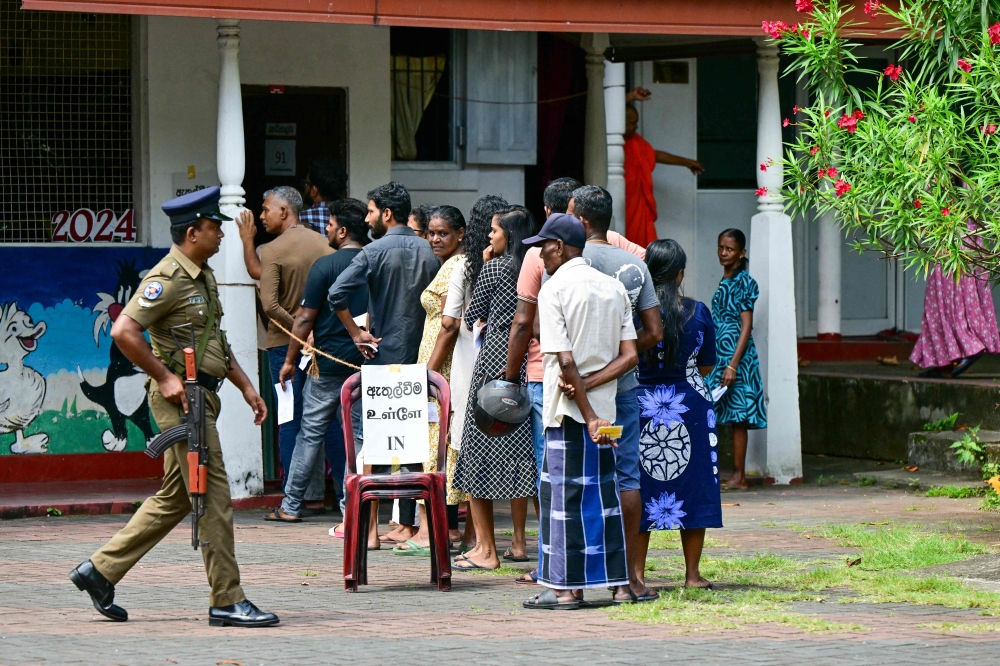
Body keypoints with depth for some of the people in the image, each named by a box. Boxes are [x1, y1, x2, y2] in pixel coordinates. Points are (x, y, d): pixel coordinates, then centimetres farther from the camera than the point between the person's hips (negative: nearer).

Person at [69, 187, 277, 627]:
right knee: (213, 497, -8)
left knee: (175, 497, 14)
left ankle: (101, 571, 19)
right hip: (181, 398, -10)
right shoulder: (167, 278, -14)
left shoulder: (204, 277, 17)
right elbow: (123, 331, -22)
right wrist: (164, 377, -19)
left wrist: (245, 385, 20)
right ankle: (227, 602, -5)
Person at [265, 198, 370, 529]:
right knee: (358, 435, 6)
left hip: (328, 362, -4)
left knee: (311, 433, 5)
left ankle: (291, 505, 10)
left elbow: (306, 318, -9)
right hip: (365, 362, 4)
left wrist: (290, 360, 0)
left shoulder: (325, 265, -10)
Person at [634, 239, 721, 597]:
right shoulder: (698, 312, -4)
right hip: (691, 404, 0)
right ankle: (692, 573, 12)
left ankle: (636, 575, 2)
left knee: (639, 489, 5)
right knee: (693, 487, 9)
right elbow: (707, 366, 6)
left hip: (640, 403, 0)